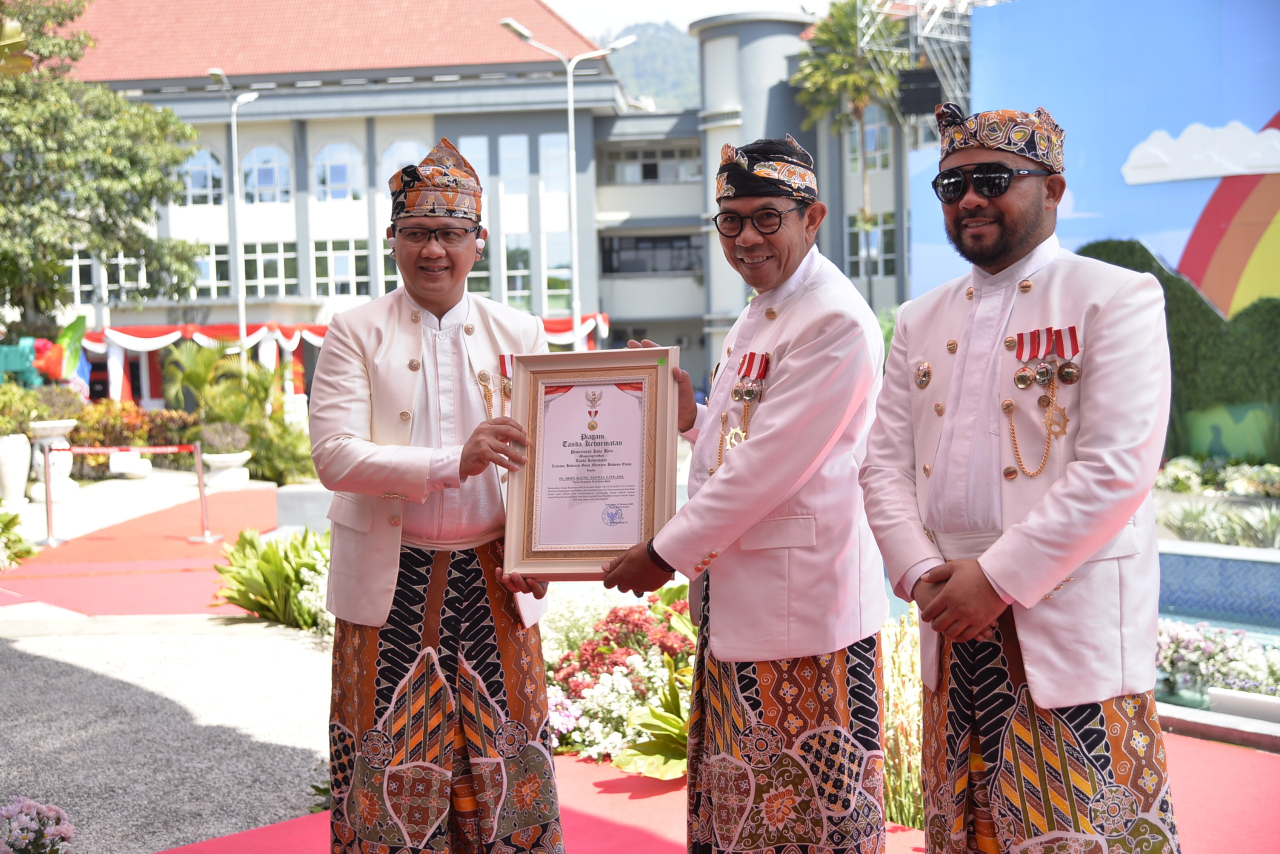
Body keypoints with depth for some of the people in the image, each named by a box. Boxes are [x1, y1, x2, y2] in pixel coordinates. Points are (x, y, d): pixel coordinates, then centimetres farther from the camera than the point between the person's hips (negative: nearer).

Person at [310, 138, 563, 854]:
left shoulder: (519, 333, 7)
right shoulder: (355, 332, 1)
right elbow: (335, 454, -10)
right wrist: (453, 462, -23)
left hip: (493, 577, 2)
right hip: (390, 581, -1)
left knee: (505, 762, 8)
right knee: (390, 766, 6)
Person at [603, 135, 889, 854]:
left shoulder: (836, 322, -16)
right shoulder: (761, 313, 15)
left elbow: (769, 467, -19)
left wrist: (666, 553, -12)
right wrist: (691, 415, 4)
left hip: (801, 600, -9)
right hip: (734, 598, 9)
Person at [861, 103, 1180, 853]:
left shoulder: (1117, 298, -4)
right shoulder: (921, 320, 14)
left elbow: (1117, 468, -14)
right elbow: (886, 463, 9)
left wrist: (996, 579, -16)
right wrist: (922, 575, -7)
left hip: (1073, 630, -5)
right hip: (955, 623, 6)